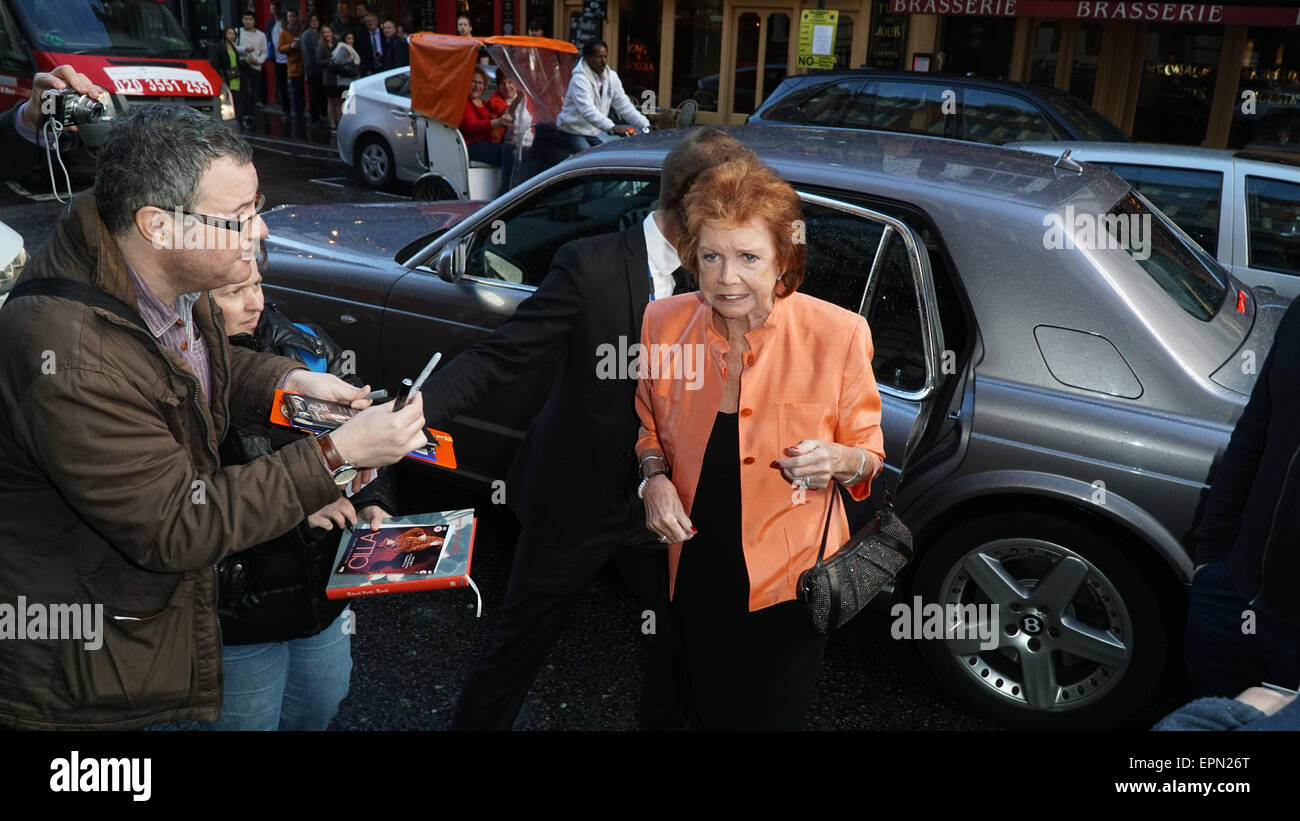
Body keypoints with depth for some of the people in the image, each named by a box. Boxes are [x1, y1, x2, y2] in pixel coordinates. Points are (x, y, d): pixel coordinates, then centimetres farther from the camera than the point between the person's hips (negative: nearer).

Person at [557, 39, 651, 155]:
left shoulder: (612, 76, 3)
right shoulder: (579, 79, -20)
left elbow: (624, 105, 3)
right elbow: (587, 109, -35)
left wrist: (645, 125, -10)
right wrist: (612, 128, -48)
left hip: (595, 132, 7)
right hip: (574, 132, -7)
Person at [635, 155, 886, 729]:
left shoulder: (838, 333, -18)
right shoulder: (663, 322, -10)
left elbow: (868, 451, -5)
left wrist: (838, 460, -27)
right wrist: (654, 476, -11)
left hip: (788, 581, -3)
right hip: (694, 570, 3)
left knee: (773, 716, 17)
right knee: (703, 712, 25)